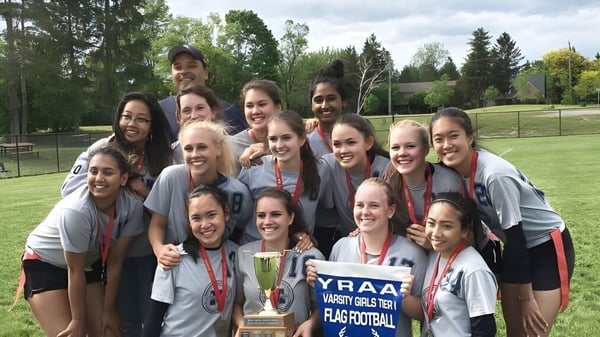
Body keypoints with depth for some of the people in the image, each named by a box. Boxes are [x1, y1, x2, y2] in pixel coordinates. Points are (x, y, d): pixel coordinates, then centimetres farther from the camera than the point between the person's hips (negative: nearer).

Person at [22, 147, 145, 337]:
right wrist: (79, 320, -13)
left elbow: (115, 261, -12)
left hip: (90, 263, 4)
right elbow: (75, 270, -24)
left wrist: (109, 310, -7)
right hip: (44, 264, -4)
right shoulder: (75, 211, -35)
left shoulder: (132, 206, -23)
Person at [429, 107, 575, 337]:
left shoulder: (495, 174, -31)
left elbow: (516, 235, -25)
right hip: (517, 249, 7)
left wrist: (527, 299, -17)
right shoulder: (453, 170, -10)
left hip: (548, 247, -7)